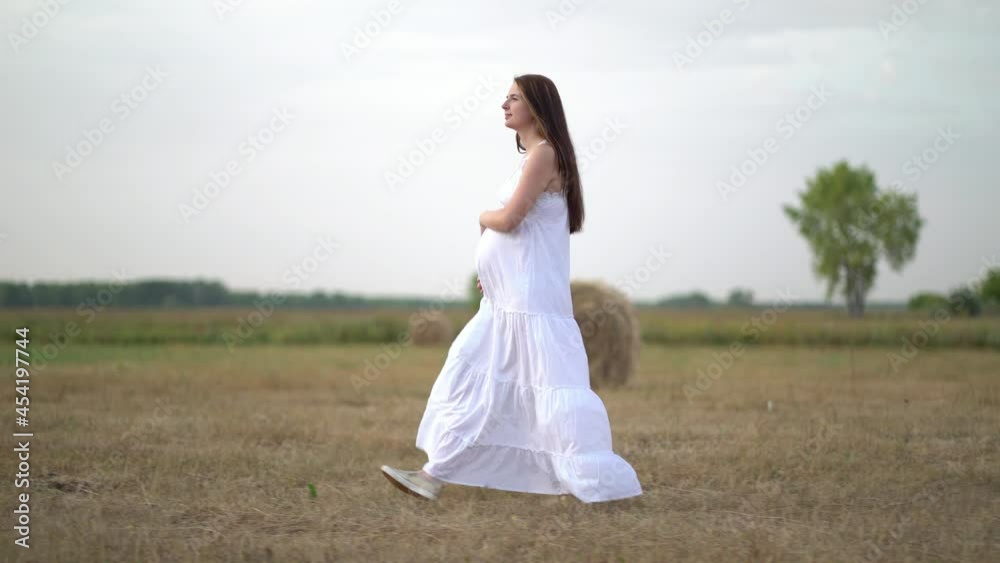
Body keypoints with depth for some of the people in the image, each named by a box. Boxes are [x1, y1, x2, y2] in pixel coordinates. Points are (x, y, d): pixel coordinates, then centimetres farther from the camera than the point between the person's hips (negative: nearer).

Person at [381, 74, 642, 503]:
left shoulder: (544, 153, -13)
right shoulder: (532, 156, 17)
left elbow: (509, 219, -20)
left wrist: (484, 217, 1)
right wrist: (494, 272, 14)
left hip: (531, 296, -10)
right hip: (507, 297, 10)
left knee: (549, 384, -7)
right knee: (473, 375, 10)